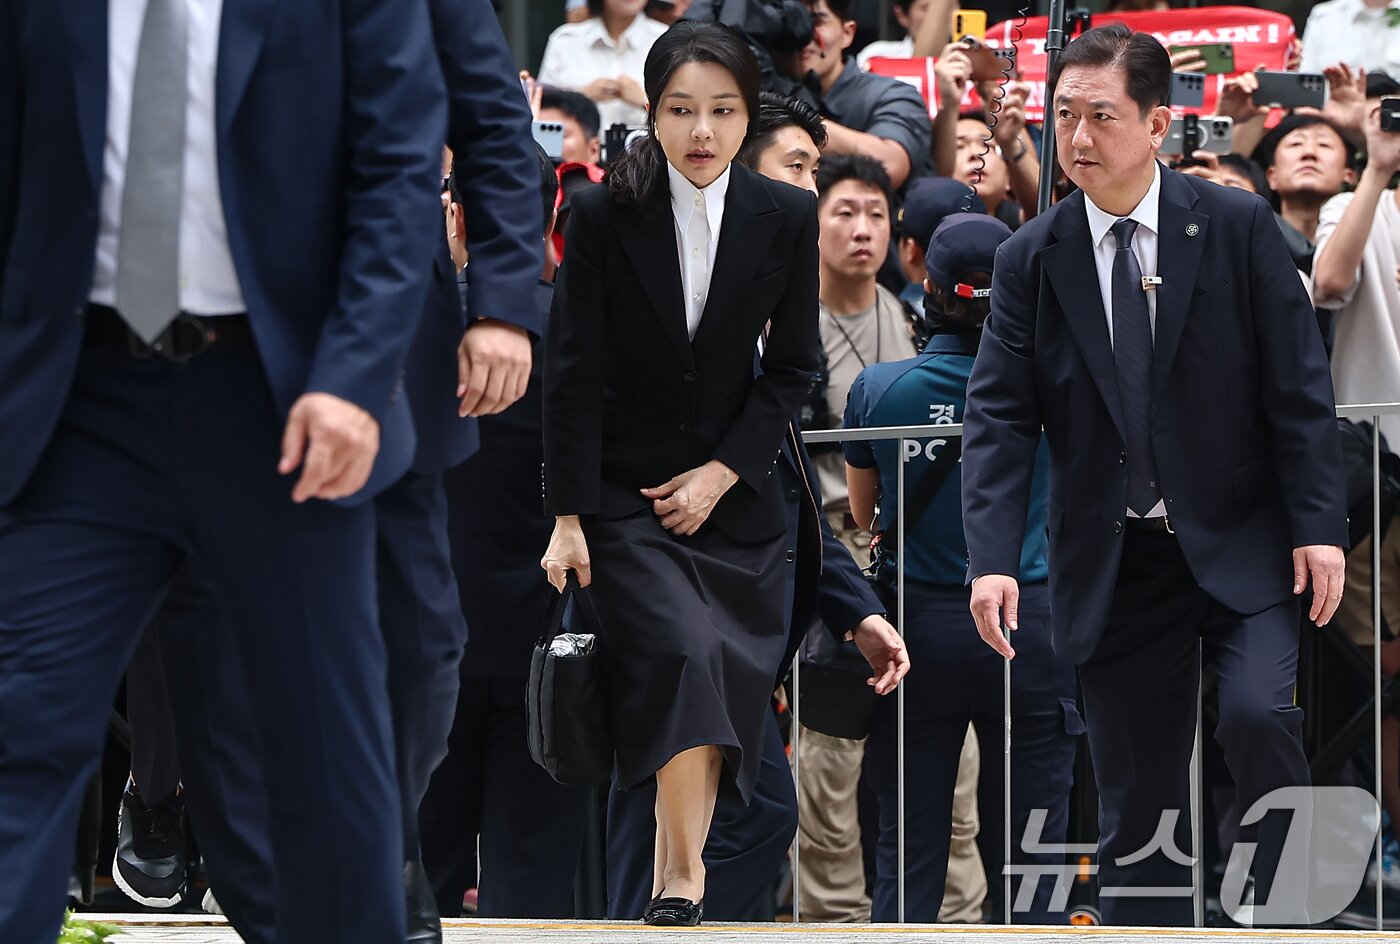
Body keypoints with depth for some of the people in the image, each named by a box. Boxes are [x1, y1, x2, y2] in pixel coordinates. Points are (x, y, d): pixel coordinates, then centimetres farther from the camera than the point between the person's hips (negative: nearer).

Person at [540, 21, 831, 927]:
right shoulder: (606, 215, -9)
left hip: (736, 492, 3)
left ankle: (679, 872, 10)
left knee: (730, 682, 0)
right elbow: (574, 374, -8)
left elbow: (793, 366, 2)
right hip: (625, 488, -3)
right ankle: (682, 873, -17)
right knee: (683, 649, -21)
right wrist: (569, 518, -10)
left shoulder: (787, 218, -4)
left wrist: (722, 472, -7)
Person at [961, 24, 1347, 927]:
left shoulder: (1238, 226, -2)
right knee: (1137, 809, 3)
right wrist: (992, 558, -12)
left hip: (1242, 547, -2)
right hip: (1116, 571, 2)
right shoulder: (1030, 260, 3)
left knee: (1257, 714, -25)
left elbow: (1300, 387, -3)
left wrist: (1320, 525, -10)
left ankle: (1294, 911, -9)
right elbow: (1000, 419, 0)